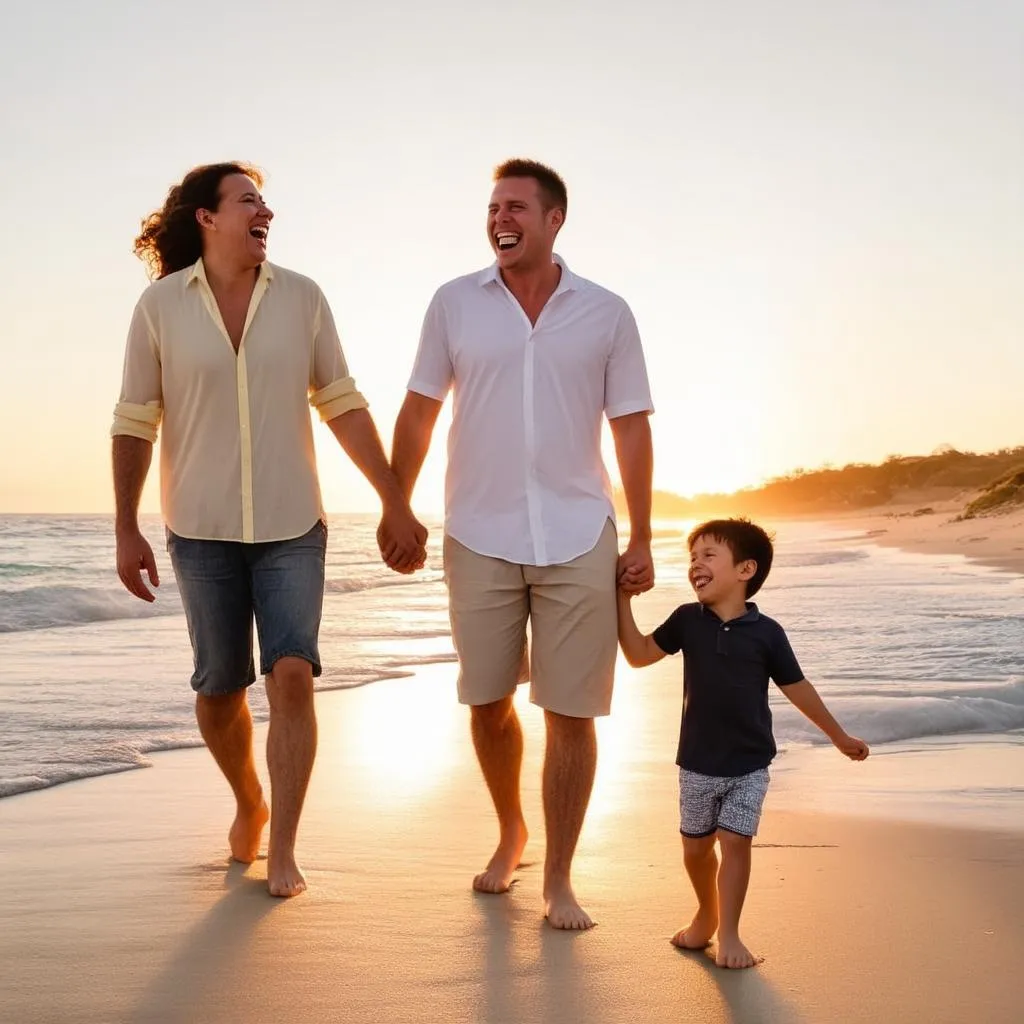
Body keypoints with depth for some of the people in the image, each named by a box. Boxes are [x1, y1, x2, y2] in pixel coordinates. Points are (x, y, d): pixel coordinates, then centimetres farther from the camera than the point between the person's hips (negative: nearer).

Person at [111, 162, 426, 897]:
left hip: (293, 527, 0)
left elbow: (343, 407, 2)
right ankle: (249, 801, 36)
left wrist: (397, 505, 0)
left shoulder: (302, 297, -1)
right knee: (220, 688, 8)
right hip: (203, 531, 0)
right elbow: (134, 423, 0)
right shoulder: (161, 304, -4)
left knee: (292, 676, -12)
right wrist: (127, 531, -3)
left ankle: (283, 848, -1)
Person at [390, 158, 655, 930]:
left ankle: (560, 880, 14)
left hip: (578, 541, -1)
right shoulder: (455, 304, 3)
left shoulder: (607, 314, 2)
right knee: (487, 703, 11)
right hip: (480, 540, 1)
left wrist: (641, 539, 1)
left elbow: (631, 429, 4)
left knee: (571, 713, 1)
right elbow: (419, 411, 7)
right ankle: (510, 831, 37)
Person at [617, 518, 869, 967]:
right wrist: (622, 599, -9)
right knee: (695, 845, 11)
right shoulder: (687, 620, -2)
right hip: (697, 763, 2)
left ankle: (728, 933, 5)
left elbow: (797, 689, 2)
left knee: (735, 842, -7)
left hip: (748, 764, -2)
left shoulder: (766, 632, -8)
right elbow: (639, 654, -2)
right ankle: (706, 914, 35)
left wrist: (839, 736, 9)